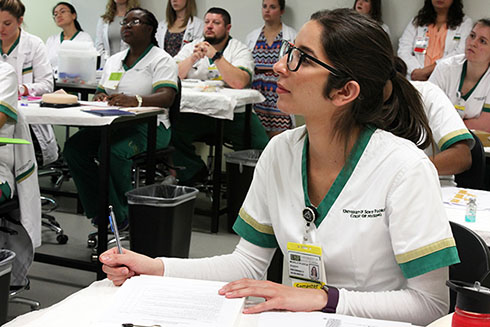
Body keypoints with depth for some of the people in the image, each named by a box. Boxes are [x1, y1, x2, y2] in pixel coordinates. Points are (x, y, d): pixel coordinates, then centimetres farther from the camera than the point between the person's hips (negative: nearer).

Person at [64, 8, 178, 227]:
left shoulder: (161, 60, -2)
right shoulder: (114, 60, 20)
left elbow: (166, 97, -18)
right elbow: (101, 92, 21)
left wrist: (134, 100, -36)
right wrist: (98, 98, -6)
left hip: (148, 126, -6)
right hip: (111, 124, 7)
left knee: (112, 151, -34)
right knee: (74, 148, -19)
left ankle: (121, 215, -15)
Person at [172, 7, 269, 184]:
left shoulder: (240, 50, 1)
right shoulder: (192, 47, 11)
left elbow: (239, 82, -19)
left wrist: (215, 55, -22)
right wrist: (193, 58, -16)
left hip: (233, 112, -2)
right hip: (196, 111, 2)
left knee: (261, 146, -23)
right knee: (171, 129, -24)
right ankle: (194, 173, -3)